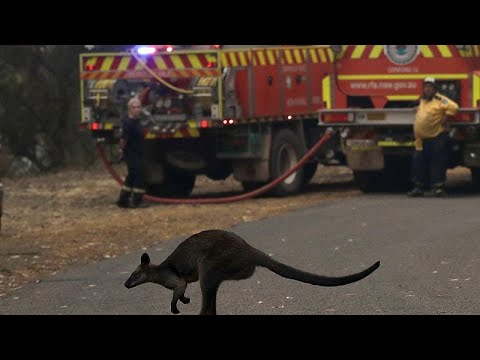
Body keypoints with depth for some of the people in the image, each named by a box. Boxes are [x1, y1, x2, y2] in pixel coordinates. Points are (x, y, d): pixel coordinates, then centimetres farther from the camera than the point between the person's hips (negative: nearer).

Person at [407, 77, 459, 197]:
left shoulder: (439, 99, -6)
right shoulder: (422, 101, 19)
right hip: (422, 140, 8)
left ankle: (438, 187, 0)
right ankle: (418, 188, 11)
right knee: (418, 163, 6)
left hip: (437, 138, -8)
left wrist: (445, 119, -16)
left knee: (438, 163, -5)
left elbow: (453, 107, -20)